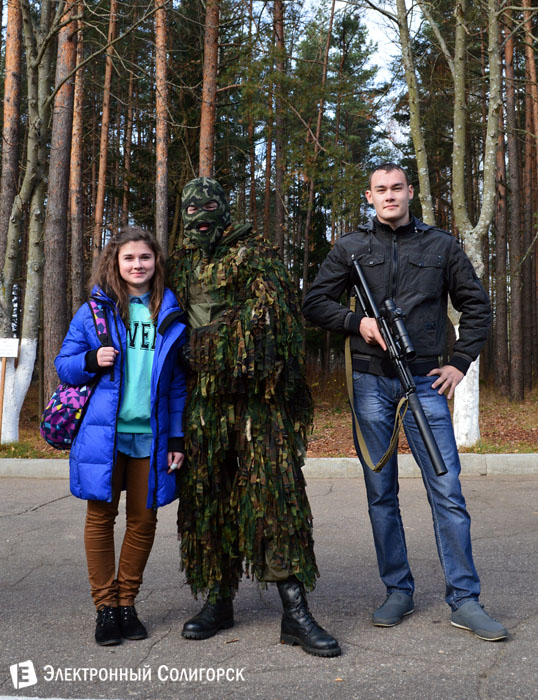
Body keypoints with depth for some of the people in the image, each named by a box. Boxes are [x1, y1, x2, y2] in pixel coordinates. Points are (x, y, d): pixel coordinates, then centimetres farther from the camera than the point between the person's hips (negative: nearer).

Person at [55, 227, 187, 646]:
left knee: (143, 520, 7)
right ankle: (106, 607, 17)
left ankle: (127, 603, 24)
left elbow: (178, 383, 8)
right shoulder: (95, 311, 4)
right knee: (101, 517, 4)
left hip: (151, 437, 1)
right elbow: (65, 366, 7)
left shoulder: (171, 317, 7)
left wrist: (177, 438, 3)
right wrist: (91, 361, -15)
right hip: (104, 433, -1)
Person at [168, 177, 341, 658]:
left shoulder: (253, 253, 3)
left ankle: (295, 609, -8)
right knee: (207, 492, 7)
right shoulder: (182, 265, 19)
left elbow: (272, 311, -7)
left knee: (273, 487, -10)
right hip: (202, 393, 6)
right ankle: (219, 599, 19)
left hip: (254, 391, -5)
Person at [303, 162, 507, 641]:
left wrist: (461, 363, 3)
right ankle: (398, 592, 19)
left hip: (425, 382, -1)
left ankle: (465, 600, 6)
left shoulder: (441, 245, 9)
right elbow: (315, 303, 8)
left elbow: (477, 305, 13)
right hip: (370, 382, 1)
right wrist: (358, 321, -9)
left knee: (447, 491, -4)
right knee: (381, 493, 7)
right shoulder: (351, 248, 8)